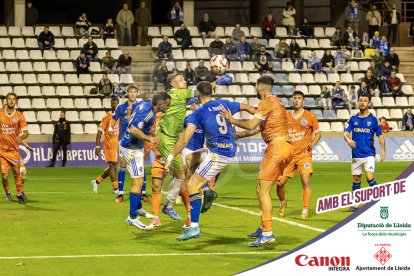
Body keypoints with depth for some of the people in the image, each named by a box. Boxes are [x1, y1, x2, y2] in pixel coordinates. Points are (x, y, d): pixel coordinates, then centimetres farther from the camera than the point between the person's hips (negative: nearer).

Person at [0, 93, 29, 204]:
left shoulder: (19, 116, -1)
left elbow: (26, 132, -3)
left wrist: (21, 137, -22)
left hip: (14, 149, 1)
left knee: (17, 172, 5)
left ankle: (19, 192, 26)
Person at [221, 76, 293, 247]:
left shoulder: (266, 102, -7)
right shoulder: (276, 102, 23)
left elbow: (251, 125, -16)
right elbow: (257, 128, 30)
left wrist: (232, 120, -2)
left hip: (277, 146, -10)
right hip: (285, 147, 10)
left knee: (263, 190, -13)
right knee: (261, 189, 16)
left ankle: (267, 233, -19)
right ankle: (263, 228, 21)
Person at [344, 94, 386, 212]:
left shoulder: (373, 119, 1)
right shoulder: (353, 119, 7)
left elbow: (380, 135, 5)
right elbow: (346, 133, 0)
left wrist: (383, 150, -5)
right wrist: (348, 140, -23)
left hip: (369, 154, -3)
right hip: (356, 154, 3)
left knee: (369, 177, -17)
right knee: (356, 179, 8)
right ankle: (355, 205, 15)